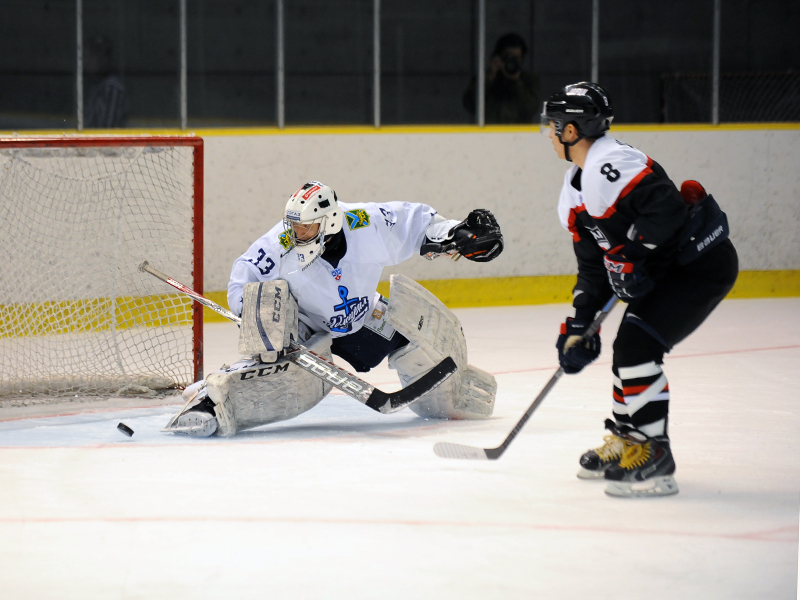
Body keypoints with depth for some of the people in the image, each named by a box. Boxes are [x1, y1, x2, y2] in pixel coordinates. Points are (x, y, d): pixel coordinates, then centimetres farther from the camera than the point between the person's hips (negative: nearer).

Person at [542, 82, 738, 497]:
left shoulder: (612, 164, -22)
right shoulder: (574, 192, 12)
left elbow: (667, 207, -33)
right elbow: (593, 264, 15)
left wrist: (629, 254, -25)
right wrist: (579, 324, 8)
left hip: (703, 262, -11)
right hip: (663, 271, 11)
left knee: (638, 345, -18)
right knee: (629, 347, 17)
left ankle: (654, 461, -14)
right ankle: (624, 443, 33)